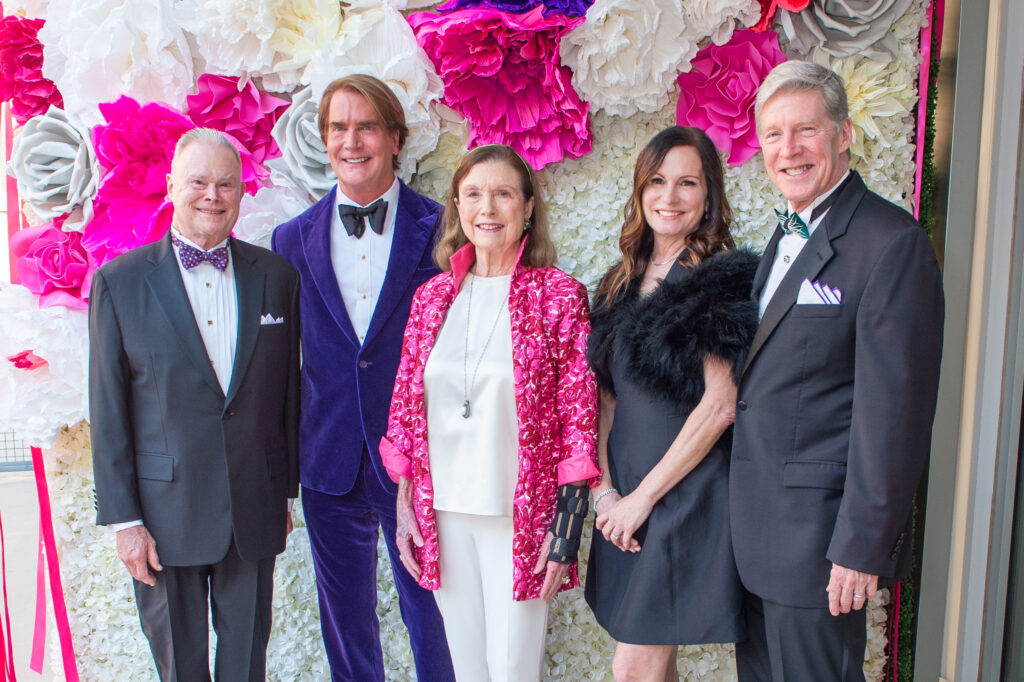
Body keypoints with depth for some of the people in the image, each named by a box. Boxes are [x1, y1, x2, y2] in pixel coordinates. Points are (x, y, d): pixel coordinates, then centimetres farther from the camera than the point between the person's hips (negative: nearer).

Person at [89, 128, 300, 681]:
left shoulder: (277, 277, 1)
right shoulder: (119, 282, -4)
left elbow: (288, 391, 5)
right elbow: (108, 412, -3)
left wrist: (286, 490, 8)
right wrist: (124, 519, -5)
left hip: (255, 512, 2)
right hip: (166, 514, -1)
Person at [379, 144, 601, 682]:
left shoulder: (560, 295, -7)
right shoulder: (431, 296, 4)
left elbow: (579, 419, -7)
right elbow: (405, 405, 8)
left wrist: (566, 526, -10)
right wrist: (404, 503, 5)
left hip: (520, 515, -3)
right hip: (441, 512, 4)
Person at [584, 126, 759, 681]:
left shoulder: (721, 280, -10)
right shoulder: (623, 284, 10)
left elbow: (720, 405, -15)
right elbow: (606, 398, 10)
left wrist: (643, 496, -11)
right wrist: (603, 488, -1)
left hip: (686, 495, -6)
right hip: (625, 501, 6)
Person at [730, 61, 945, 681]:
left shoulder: (891, 241, -14)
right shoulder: (786, 238, 13)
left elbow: (896, 408, -18)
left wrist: (864, 545, -17)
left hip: (819, 533, -8)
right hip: (756, 532, 8)